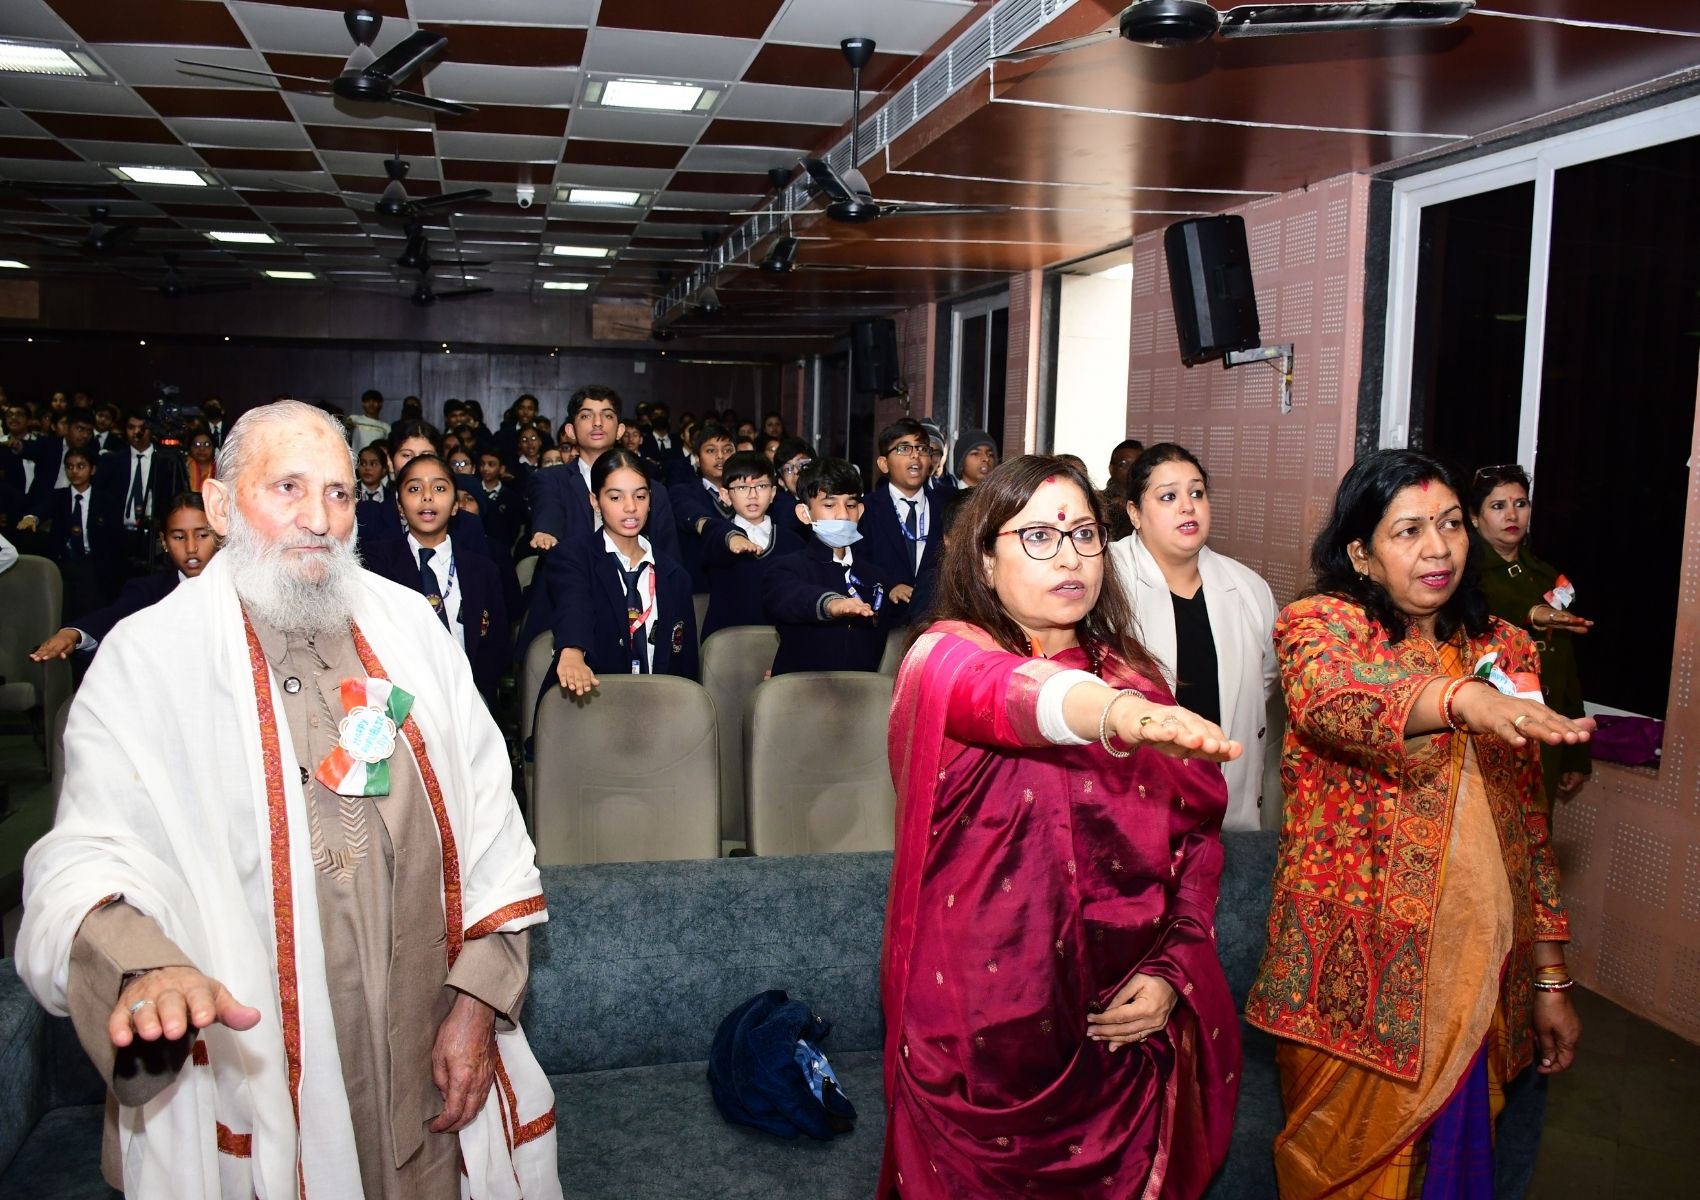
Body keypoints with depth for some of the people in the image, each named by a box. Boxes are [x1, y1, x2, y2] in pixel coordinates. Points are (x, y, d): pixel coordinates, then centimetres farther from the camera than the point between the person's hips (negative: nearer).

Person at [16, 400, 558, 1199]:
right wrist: (146, 969, -36)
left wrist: (478, 1000, -6)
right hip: (255, 1068, -3)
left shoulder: (407, 625, 3)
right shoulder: (146, 659, -6)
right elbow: (90, 858, -15)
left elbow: (487, 812, 1)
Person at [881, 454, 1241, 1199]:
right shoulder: (943, 657, -10)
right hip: (984, 1033, -4)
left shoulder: (1134, 675, 5)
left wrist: (1174, 970, -7)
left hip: (1125, 1031, 4)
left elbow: (1198, 834, 7)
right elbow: (1004, 694, -33)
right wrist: (1118, 715, -53)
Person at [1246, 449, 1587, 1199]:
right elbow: (1330, 693, -29)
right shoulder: (1321, 622, -4)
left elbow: (1528, 822, 13)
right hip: (1357, 975, -4)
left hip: (1481, 982, 5)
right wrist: (1463, 699, -46)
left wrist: (1550, 976, 11)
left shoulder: (1503, 649, 10)